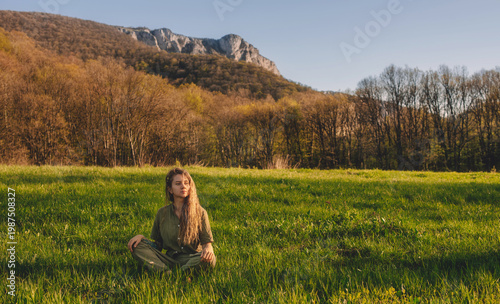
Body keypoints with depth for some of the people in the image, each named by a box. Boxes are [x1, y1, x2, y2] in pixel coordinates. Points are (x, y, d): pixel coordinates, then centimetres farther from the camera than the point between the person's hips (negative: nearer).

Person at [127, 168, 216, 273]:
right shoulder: (162, 213, 6)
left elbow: (207, 241, -2)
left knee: (210, 260, -34)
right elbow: (158, 244, 13)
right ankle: (167, 273, -32)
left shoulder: (200, 212, 0)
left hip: (191, 259, -2)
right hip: (169, 258, 3)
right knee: (136, 245, -16)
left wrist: (208, 248, -27)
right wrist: (141, 237, -6)